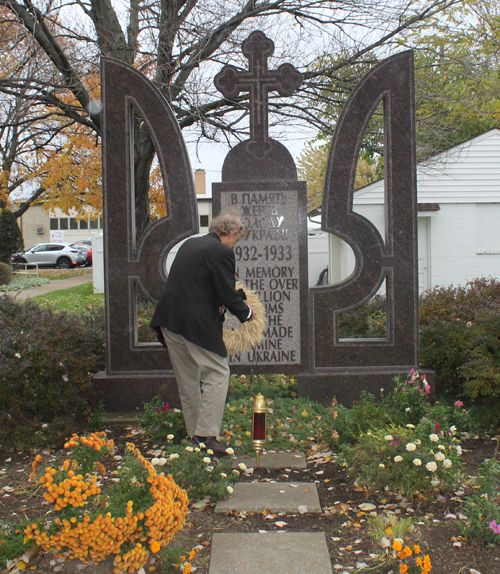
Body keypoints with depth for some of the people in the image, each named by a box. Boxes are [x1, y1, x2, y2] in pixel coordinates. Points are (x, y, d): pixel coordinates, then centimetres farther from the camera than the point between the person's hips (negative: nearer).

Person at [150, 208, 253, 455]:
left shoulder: (189, 244, 15)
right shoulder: (221, 252, -10)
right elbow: (228, 294, -11)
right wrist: (246, 313, 7)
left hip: (169, 321, 8)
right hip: (197, 324, -8)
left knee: (187, 379, 16)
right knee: (217, 373, 2)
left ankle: (194, 434, 25)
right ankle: (206, 435, -2)